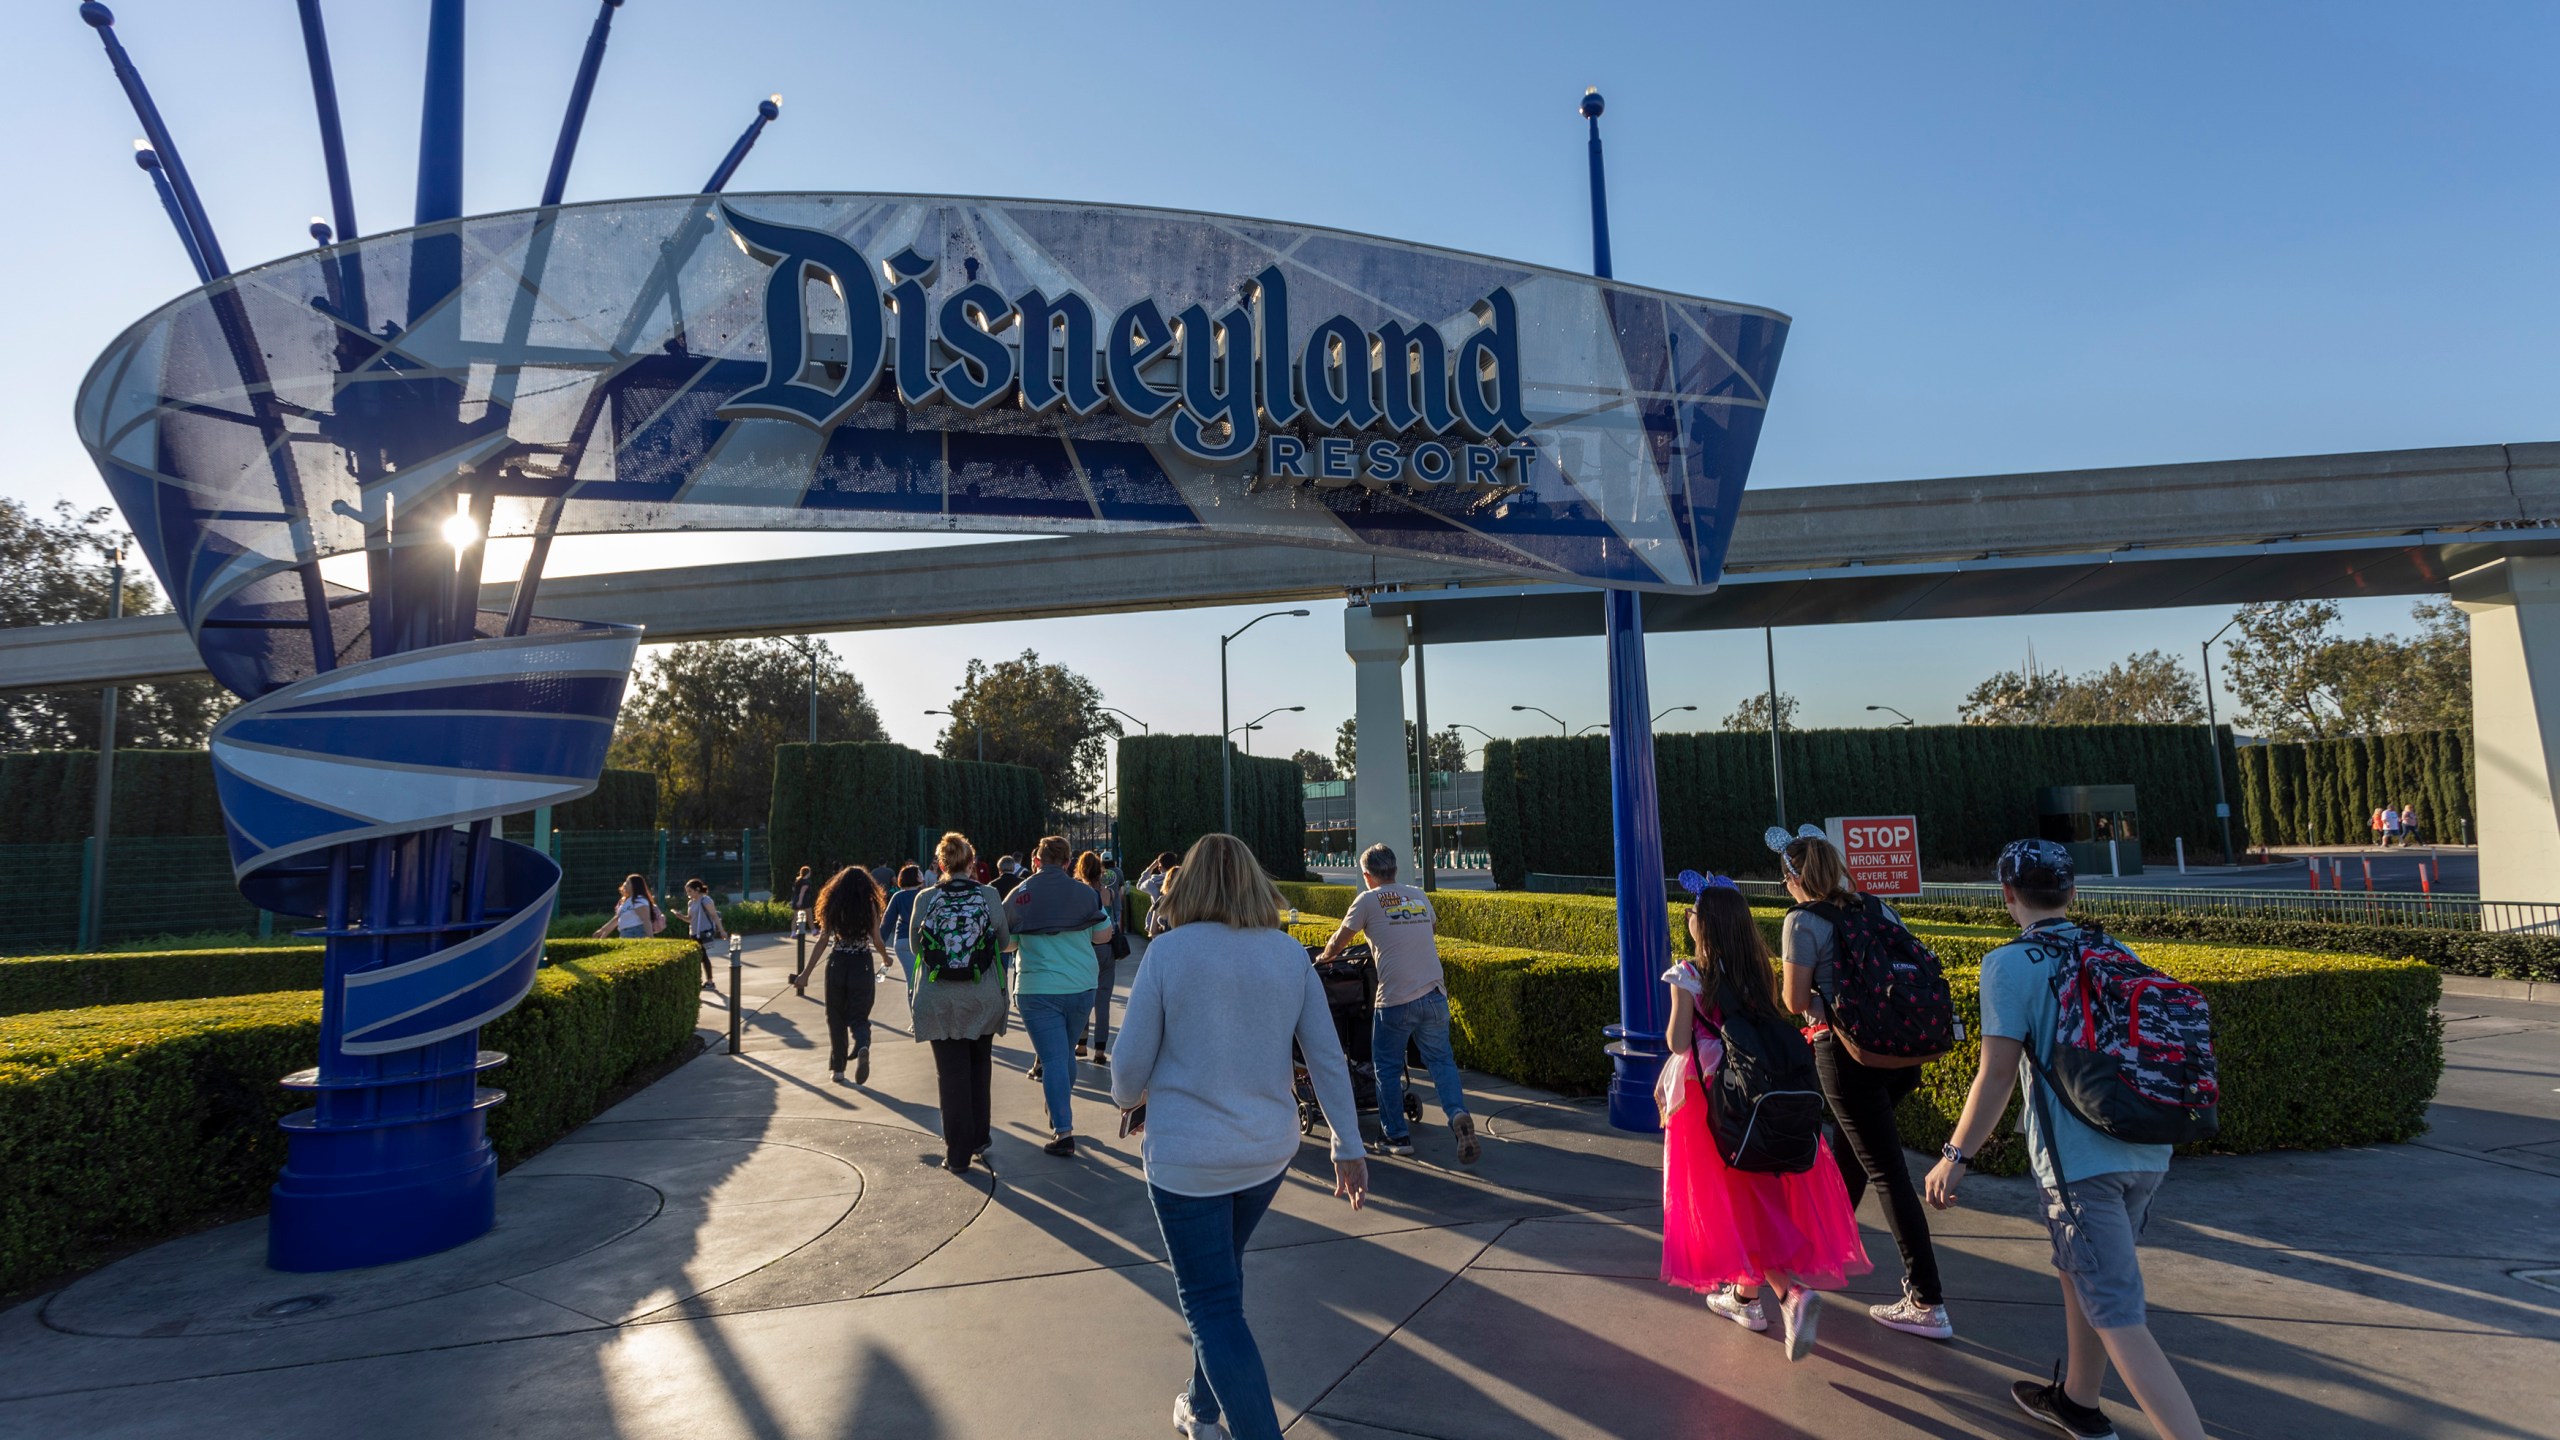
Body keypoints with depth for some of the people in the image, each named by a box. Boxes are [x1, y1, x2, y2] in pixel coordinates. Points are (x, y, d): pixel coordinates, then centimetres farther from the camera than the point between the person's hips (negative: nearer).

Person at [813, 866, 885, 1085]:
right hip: (862, 964, -1)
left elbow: (823, 941, -2)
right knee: (859, 1016, 5)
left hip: (837, 964, 1)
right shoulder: (869, 906, -3)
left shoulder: (833, 906, 0)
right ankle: (862, 1046, -27)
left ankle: (838, 1068, 18)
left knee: (836, 1016, 14)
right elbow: (876, 940, -3)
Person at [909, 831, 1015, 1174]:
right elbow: (1004, 943, 3)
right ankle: (979, 1137, 30)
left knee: (951, 1073, 7)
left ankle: (958, 1153, 11)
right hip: (983, 1001, 1)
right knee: (980, 1065, 20)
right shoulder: (990, 896, -8)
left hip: (938, 1002, 0)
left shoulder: (925, 900, -7)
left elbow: (916, 946, 4)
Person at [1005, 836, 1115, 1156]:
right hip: (1081, 987, 3)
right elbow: (1103, 934, 3)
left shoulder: (1019, 895, -3)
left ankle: (1063, 1132, -8)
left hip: (1037, 990, -2)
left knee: (1053, 1058, -2)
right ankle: (1059, 1114, 34)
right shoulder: (1084, 892, 0)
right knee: (1066, 1052, 20)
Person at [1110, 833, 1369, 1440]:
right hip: (1269, 1150, 5)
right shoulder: (1290, 954, -3)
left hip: (1186, 1157, -5)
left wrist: (1129, 1099, 13)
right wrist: (1349, 1147, 8)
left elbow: (1130, 1061, -9)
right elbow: (1328, 1058, 0)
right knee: (1221, 1273, 27)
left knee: (1214, 1308, 5)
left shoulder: (1168, 951, -13)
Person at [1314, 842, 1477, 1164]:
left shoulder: (1369, 900, 0)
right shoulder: (1419, 896, 14)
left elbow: (1338, 941, 8)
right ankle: (1458, 1115, -11)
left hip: (1396, 1001, -4)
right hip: (1435, 996, 4)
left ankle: (1396, 1137, 16)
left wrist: (1324, 957, 29)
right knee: (1441, 1061, 12)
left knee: (1388, 1069, 11)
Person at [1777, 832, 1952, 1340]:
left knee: (1887, 1171, -3)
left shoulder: (1803, 922, -11)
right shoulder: (1879, 908, 9)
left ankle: (1928, 1304, 0)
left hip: (1847, 1054, -7)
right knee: (1852, 1150, 24)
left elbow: (1795, 1002, -10)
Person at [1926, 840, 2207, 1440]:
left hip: (2078, 1161, -8)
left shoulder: (2008, 965, -10)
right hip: (2146, 1153, 8)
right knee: (2082, 1272, 25)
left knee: (2118, 1317, -2)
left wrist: (1955, 1156, -5)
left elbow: (1998, 1076, -13)